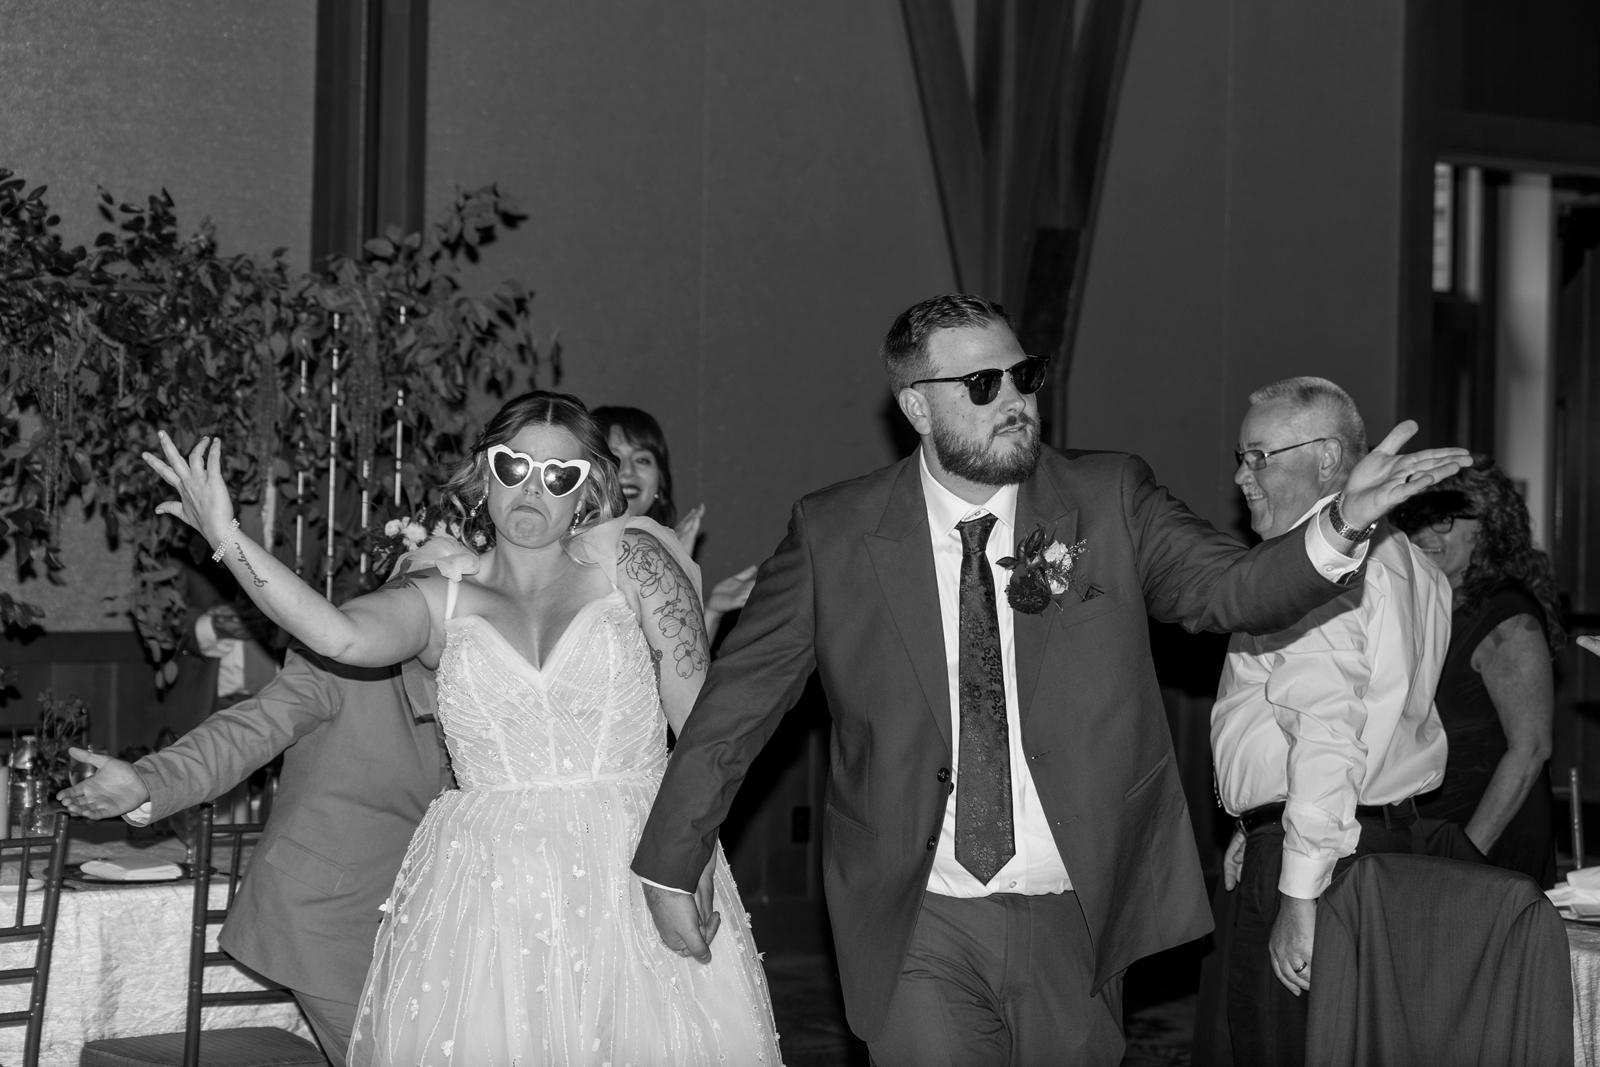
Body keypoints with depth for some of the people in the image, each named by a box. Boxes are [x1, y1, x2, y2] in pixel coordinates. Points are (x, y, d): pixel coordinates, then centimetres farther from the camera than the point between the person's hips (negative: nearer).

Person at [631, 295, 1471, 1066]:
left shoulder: (1110, 502, 1)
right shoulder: (833, 535, -2)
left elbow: (1231, 587, -9)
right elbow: (738, 700, 3)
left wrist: (1339, 526, -28)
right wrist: (670, 866, 5)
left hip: (1077, 923, 2)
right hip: (921, 932, -1)